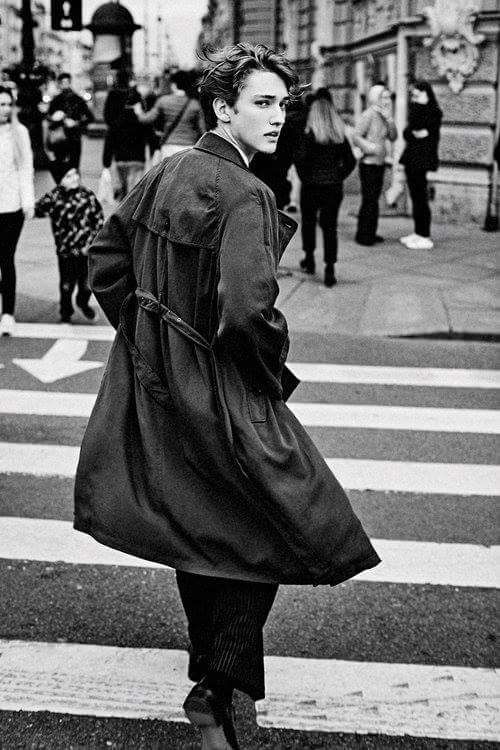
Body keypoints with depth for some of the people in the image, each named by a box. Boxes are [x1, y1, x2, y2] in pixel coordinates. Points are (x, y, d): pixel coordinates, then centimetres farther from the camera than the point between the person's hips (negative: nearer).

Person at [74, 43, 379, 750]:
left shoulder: (164, 172, 5)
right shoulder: (244, 195, -21)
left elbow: (106, 262, 14)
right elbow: (246, 311, -31)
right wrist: (275, 369, -12)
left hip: (155, 381, 9)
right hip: (218, 393, -9)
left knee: (197, 525, 22)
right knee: (275, 525, 5)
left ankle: (210, 671, 41)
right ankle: (217, 693, 7)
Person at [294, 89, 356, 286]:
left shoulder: (309, 133, -9)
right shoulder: (340, 135, 3)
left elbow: (300, 158, -16)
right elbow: (350, 161, 3)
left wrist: (304, 177, -3)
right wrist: (339, 177, 9)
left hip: (312, 185, -2)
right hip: (334, 187, 3)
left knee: (308, 222, 18)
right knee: (330, 226, 4)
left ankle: (309, 259, 27)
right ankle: (330, 269, -3)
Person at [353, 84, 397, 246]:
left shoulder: (383, 115, 12)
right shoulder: (369, 114, -12)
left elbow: (393, 137, 6)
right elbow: (355, 137, -17)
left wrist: (389, 119, -7)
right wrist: (369, 147, -27)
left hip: (380, 164, 8)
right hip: (369, 164, -8)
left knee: (374, 199, 12)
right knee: (369, 199, -8)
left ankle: (371, 233, 19)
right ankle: (362, 235, -2)